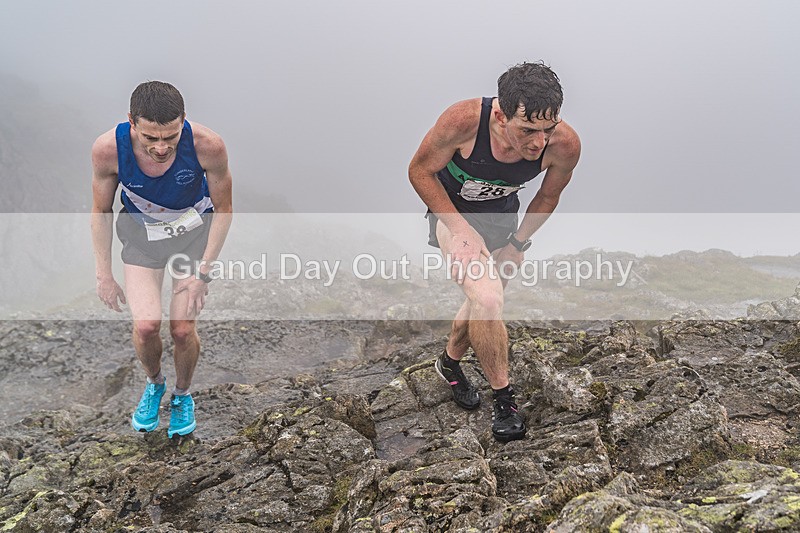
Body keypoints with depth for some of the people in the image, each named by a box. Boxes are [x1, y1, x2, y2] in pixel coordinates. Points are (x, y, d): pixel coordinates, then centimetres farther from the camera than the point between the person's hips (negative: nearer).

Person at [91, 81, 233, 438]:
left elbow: (223, 210, -14)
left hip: (194, 230, 0)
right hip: (141, 233, 1)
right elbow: (100, 212, -9)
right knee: (146, 325, -15)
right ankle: (154, 384, 20)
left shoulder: (207, 146, -32)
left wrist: (202, 272, -14)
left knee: (183, 329, -6)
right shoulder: (107, 150, -29)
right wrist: (104, 275, -6)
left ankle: (182, 395, 26)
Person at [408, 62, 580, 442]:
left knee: (485, 300, 19)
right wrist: (460, 229, -25)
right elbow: (420, 171, -20)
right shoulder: (464, 120, -38)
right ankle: (503, 398, -3)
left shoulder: (565, 144, -29)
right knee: (487, 299, -22)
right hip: (452, 208, -4)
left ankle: (450, 361, 48)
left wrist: (517, 243, -1)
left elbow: (548, 196, -6)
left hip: (501, 214, 4)